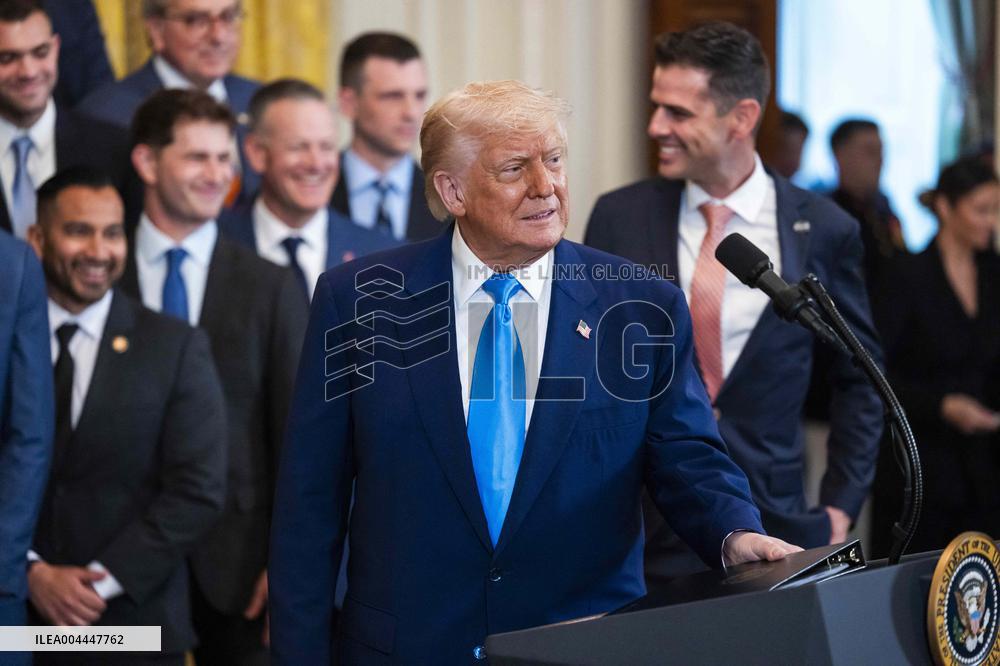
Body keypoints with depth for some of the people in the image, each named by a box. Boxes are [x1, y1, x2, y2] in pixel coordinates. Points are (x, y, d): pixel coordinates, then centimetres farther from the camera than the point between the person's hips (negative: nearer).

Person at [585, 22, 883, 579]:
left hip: (773, 531, 0)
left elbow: (858, 381, 10)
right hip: (641, 535, 0)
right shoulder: (619, 218, 1)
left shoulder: (823, 231, -2)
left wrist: (841, 508, 4)